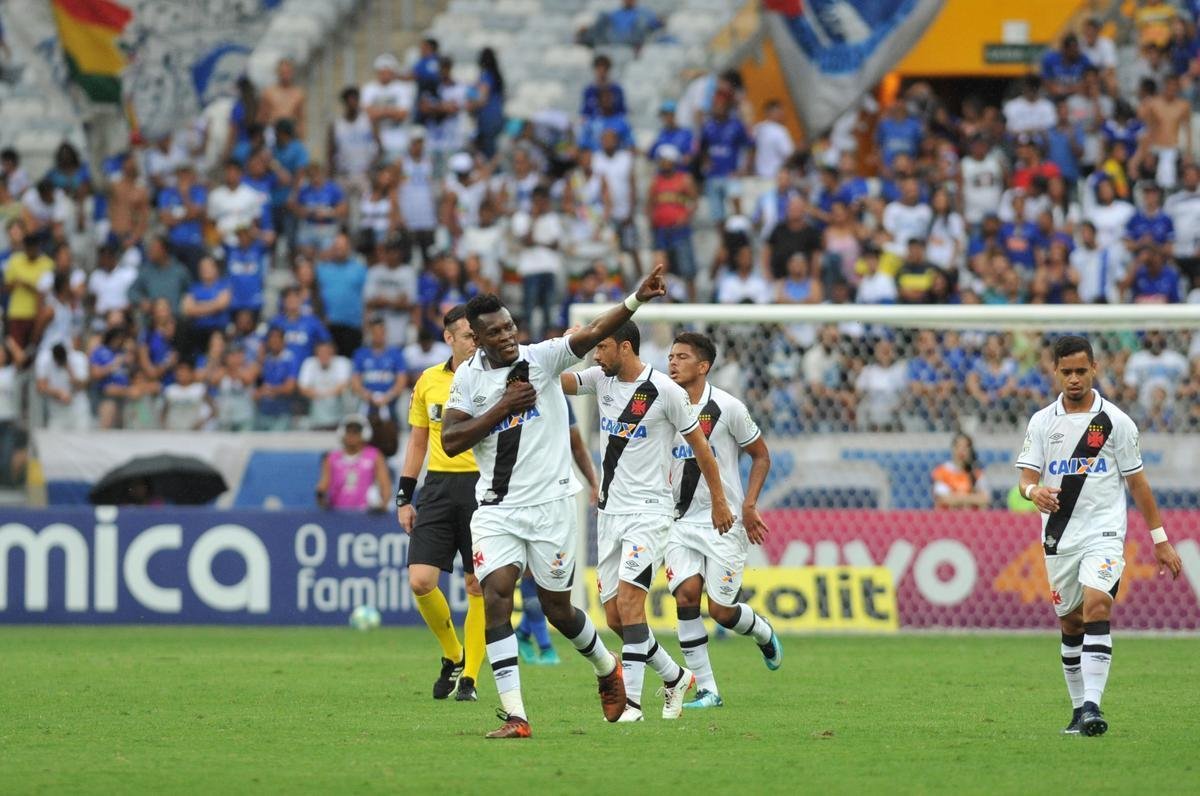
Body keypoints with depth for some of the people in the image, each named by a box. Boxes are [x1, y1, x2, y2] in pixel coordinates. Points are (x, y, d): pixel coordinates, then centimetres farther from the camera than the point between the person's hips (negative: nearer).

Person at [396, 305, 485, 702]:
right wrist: (404, 498, 13)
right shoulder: (428, 381, 10)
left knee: (478, 587, -2)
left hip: (483, 486, -3)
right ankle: (452, 655, 17)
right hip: (438, 487, 3)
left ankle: (469, 677, 9)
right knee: (420, 581, -7)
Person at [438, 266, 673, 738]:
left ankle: (607, 668, 39)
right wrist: (501, 407, -14)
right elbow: (450, 442, -6)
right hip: (497, 508, 1)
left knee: (558, 610, 7)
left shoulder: (543, 358, -3)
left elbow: (593, 333, -18)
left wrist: (638, 299, -34)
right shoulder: (468, 378, 2)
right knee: (495, 597, -16)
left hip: (551, 503, -1)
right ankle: (514, 715, -16)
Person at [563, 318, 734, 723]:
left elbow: (699, 445, -1)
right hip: (610, 511, 7)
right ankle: (675, 677, 25)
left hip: (649, 511, -7)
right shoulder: (601, 379, 6)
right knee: (614, 616, 5)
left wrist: (719, 501, 5)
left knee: (629, 602, -20)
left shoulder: (666, 392, -10)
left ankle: (632, 700, -20)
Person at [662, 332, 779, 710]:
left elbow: (761, 456, 2)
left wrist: (749, 505, -8)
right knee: (686, 594, -15)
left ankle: (765, 634, 32)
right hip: (681, 520, 4)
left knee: (721, 609, -5)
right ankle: (706, 689, -8)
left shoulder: (728, 408, -8)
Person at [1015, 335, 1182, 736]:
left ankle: (1092, 707, -27)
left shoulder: (1115, 421, 0)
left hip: (1104, 533, -3)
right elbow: (1027, 476, 1)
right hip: (1059, 536, 3)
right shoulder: (1042, 422, 6)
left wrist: (1160, 540, 6)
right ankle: (1079, 708, 21)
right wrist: (1034, 491, -25)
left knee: (1096, 606, -22)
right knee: (1070, 624, 8)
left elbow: (1137, 481, 5)